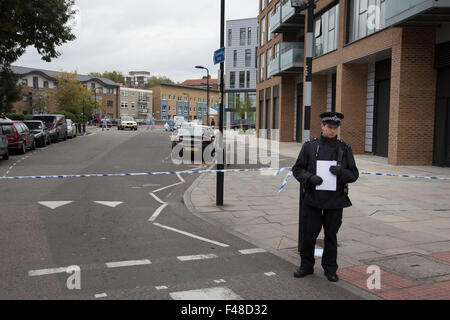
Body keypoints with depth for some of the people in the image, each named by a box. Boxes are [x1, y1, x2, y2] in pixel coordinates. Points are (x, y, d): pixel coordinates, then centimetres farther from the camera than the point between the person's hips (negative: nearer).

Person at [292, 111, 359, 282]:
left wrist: (341, 172, -18)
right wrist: (310, 178, -17)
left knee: (331, 235, 10)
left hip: (335, 199, 1)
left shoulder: (344, 149, 3)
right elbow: (297, 169, 2)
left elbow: (354, 174, 3)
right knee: (308, 233, 3)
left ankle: (330, 268, 26)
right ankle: (306, 266, 23)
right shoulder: (309, 146, 1)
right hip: (312, 198, 0)